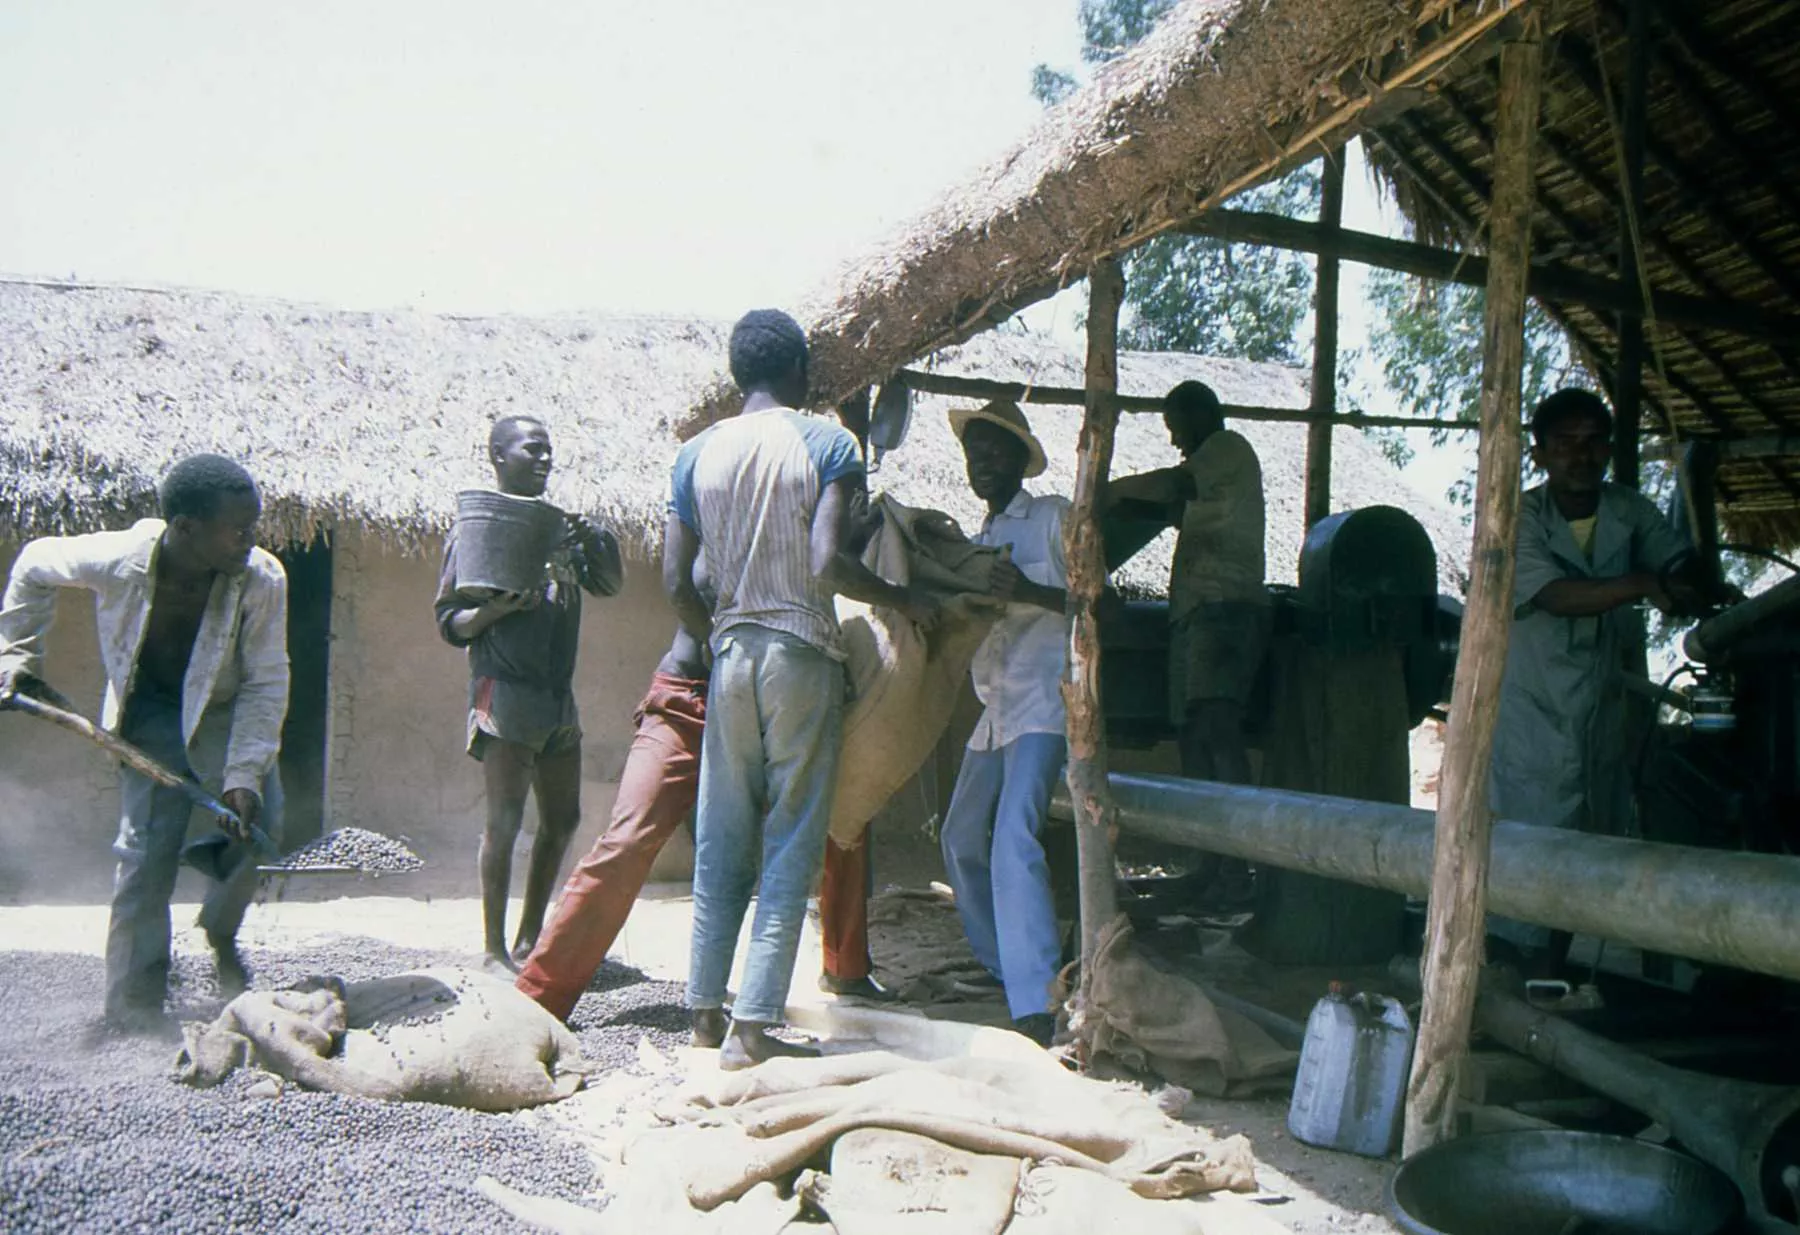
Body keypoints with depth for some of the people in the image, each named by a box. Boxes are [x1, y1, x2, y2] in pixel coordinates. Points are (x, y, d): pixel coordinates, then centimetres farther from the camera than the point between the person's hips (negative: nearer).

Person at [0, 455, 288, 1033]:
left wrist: (245, 774, -29)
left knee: (258, 823, -15)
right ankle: (133, 1003, 6)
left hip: (228, 712, 1)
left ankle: (220, 931, 16)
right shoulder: (116, 559, -28)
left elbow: (265, 684, -22)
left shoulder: (263, 579, -29)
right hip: (151, 714, 0)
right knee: (145, 852, -6)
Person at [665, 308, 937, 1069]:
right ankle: (753, 1025, 2)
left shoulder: (698, 454, 6)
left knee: (722, 841, 12)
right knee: (791, 843, 2)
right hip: (802, 656, -4)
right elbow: (826, 564, -17)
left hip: (732, 656, 4)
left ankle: (706, 1008, 18)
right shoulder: (827, 445, -6)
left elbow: (676, 582, 3)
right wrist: (902, 600, -1)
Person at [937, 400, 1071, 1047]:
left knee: (1013, 836, -23)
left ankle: (1037, 1005, -26)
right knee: (962, 840, 11)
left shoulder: (1053, 516, 1)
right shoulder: (980, 540, 22)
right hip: (995, 709, 9)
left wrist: (1027, 591, -22)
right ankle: (1002, 966, 29)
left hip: (1043, 702, -9)